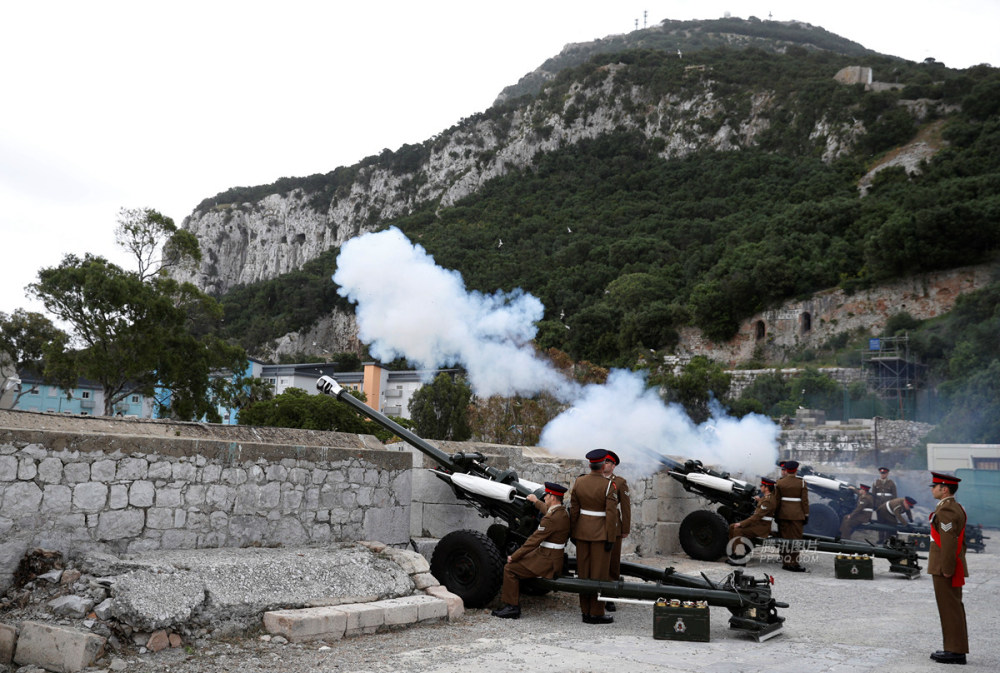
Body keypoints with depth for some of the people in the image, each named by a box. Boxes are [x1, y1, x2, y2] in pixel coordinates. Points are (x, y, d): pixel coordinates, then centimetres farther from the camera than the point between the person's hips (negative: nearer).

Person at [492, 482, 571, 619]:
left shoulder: (550, 519, -23)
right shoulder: (562, 512, 7)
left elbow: (533, 541, -21)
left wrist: (513, 557, -14)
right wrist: (536, 502, 48)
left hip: (547, 562, -10)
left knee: (510, 568, -9)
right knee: (516, 564, 17)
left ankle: (512, 607, -3)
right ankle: (511, 601, 17)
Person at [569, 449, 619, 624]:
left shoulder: (579, 482, 0)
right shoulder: (609, 485, -13)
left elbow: (573, 509, 3)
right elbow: (611, 514, -16)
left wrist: (573, 533, 11)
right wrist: (610, 539, -11)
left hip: (582, 531, 5)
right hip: (600, 533, -5)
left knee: (583, 572, 9)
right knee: (599, 574, 2)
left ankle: (586, 612, 15)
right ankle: (596, 614, 6)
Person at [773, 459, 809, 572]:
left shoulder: (779, 483, -1)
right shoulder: (801, 483, -4)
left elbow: (776, 501, 2)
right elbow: (805, 501, -5)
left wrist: (775, 514, 9)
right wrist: (806, 515, 3)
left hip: (783, 514, 2)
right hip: (797, 515, -2)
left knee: (785, 538, 9)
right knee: (796, 539, 3)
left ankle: (786, 563, 13)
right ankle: (794, 564, 2)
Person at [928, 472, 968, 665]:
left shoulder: (945, 510, -18)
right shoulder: (957, 508, 15)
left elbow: (949, 542, -23)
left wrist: (947, 569, -21)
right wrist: (956, 566, 21)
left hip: (944, 568, -10)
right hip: (954, 567, 10)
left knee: (950, 608, -5)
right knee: (953, 607, 13)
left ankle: (956, 652, 0)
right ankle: (955, 648, 19)